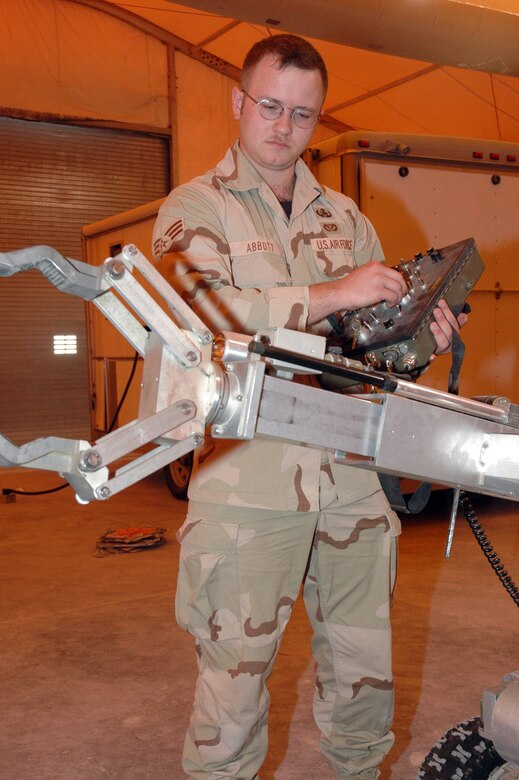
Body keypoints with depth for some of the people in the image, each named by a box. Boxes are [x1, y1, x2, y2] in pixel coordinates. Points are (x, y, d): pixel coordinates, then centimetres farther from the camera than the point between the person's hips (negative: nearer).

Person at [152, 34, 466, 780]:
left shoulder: (345, 215, 16)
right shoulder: (195, 208, 1)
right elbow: (200, 312, -17)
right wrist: (332, 294, -20)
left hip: (352, 472, 5)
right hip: (249, 482, -4)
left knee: (364, 662, 16)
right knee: (235, 670, 6)